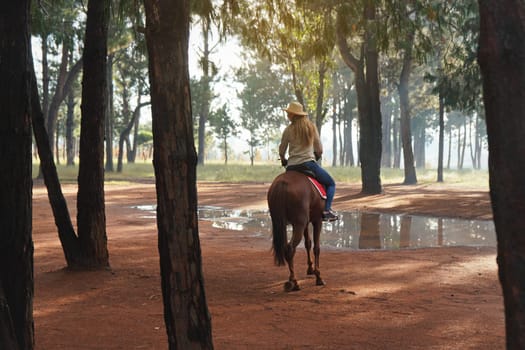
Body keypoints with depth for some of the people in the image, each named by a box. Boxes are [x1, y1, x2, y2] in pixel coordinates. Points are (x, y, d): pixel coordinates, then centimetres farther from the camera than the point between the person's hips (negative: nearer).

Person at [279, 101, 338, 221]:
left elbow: (281, 151, 7)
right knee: (331, 184, 12)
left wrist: (283, 161, 28)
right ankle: (327, 210, -9)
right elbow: (319, 150, 7)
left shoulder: (288, 130, 0)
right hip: (309, 164, -1)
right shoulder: (312, 127, 4)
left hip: (292, 166, 1)